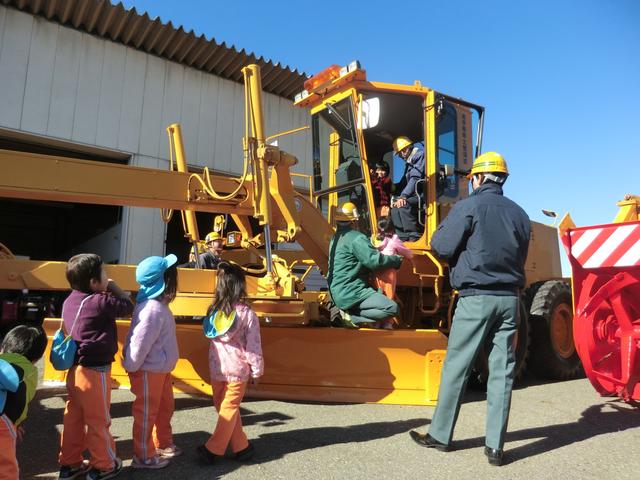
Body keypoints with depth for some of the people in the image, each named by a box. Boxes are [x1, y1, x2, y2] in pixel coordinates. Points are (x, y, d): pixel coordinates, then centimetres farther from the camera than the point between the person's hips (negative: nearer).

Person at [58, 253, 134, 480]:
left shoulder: (70, 301, 4)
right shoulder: (100, 302, -21)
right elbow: (128, 307, -10)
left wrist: (106, 290, -1)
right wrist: (113, 287, 0)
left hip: (76, 369, 8)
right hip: (95, 372, -8)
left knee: (73, 418, 18)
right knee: (98, 420, 8)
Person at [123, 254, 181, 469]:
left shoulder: (158, 304, 4)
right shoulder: (153, 309, -29)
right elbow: (139, 342, -27)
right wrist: (131, 368, -14)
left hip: (160, 368, 10)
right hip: (148, 371, -10)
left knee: (165, 406, 22)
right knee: (146, 413, 8)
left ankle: (163, 444, 40)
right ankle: (144, 456, 25)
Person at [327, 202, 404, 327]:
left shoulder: (336, 238, 16)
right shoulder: (356, 238, -13)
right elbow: (375, 261, -18)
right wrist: (397, 260, -3)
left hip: (338, 293, 10)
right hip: (350, 293, -10)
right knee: (392, 308, -15)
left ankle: (348, 312, 4)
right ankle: (352, 317, -13)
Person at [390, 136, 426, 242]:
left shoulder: (419, 155, -6)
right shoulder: (408, 161, 23)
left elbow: (415, 178, -18)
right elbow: (405, 182, 18)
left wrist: (404, 196, -25)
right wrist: (399, 197, 0)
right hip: (415, 193, 9)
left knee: (403, 204, -26)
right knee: (395, 205, -2)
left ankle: (415, 236, -19)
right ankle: (403, 237, -4)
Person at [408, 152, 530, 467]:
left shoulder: (468, 207, -7)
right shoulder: (519, 214, 9)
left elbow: (441, 248, -7)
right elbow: (520, 258, 17)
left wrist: (442, 228, 12)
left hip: (476, 298, -5)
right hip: (509, 298, 5)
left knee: (456, 367, 5)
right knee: (502, 371, 7)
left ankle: (440, 435, 17)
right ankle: (495, 447, 11)